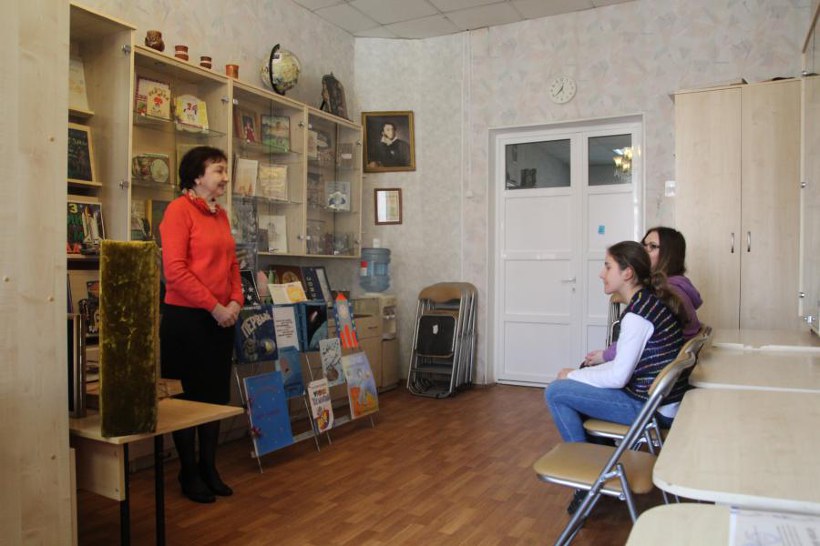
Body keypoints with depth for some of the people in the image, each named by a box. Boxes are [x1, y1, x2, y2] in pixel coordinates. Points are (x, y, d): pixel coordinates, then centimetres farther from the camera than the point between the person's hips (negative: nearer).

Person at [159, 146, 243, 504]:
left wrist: (235, 301, -1)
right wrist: (214, 306, -16)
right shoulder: (179, 209, -9)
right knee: (187, 395, 6)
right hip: (186, 317, -7)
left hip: (221, 319, 8)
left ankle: (209, 467, 28)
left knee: (216, 394, 13)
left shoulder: (221, 215, 13)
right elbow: (174, 269, -17)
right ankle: (189, 473, 21)